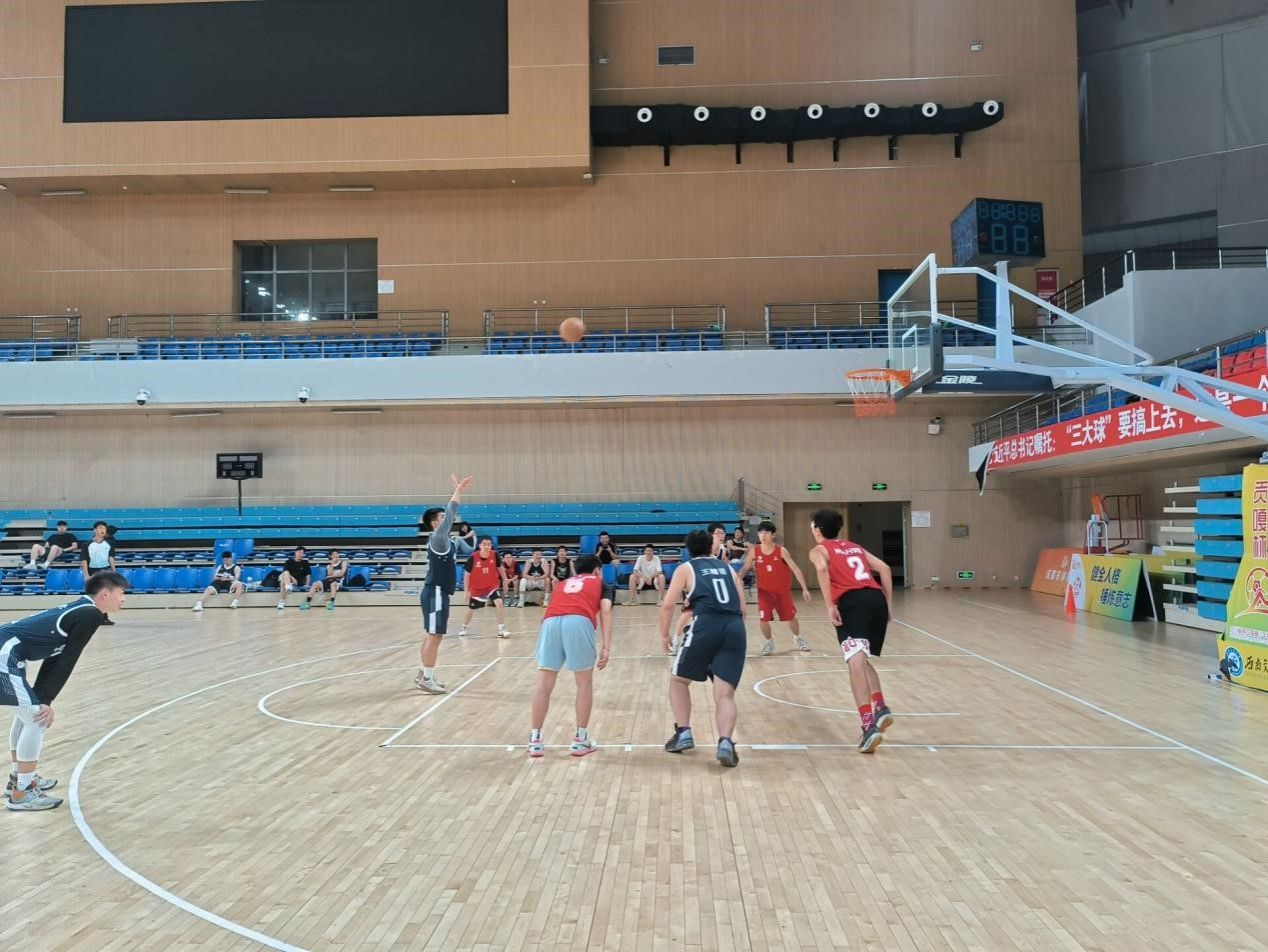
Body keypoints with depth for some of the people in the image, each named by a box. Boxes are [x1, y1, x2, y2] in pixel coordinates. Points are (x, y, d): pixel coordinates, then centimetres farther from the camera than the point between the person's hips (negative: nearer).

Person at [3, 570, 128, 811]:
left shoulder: (80, 611, 17)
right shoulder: (90, 615, -11)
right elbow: (67, 662, -10)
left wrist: (41, 698, 14)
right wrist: (46, 701, -5)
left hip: (5, 652, 11)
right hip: (6, 655, -11)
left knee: (29, 712, 24)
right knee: (37, 718, -7)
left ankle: (18, 777, 36)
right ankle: (21, 792, 1)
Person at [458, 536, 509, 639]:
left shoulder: (495, 555, -17)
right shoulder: (473, 557, -22)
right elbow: (467, 575, -10)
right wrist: (467, 591, -9)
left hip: (492, 586, 0)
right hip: (476, 588, 0)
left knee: (499, 603, -23)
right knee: (471, 610, 17)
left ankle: (501, 630, -15)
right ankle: (463, 628, 44)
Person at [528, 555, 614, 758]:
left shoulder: (564, 583, 39)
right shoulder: (601, 584, 28)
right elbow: (605, 613, 10)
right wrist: (606, 647, 2)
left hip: (550, 622, 3)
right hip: (578, 621, -3)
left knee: (544, 685, 9)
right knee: (585, 683, 13)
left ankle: (535, 740, 14)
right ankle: (580, 740, 17)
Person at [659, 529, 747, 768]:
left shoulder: (685, 569, 15)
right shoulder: (727, 568, 25)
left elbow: (668, 605, 5)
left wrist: (664, 634, 17)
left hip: (705, 625, -3)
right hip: (736, 628, 3)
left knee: (678, 680, 19)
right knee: (725, 694, 2)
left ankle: (683, 733, 15)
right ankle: (725, 742, -18)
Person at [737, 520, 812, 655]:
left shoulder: (781, 551, -17)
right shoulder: (754, 551, -13)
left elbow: (796, 569, -14)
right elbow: (744, 569, -5)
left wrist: (804, 589, -19)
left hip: (783, 591, 0)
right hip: (764, 591, 0)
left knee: (791, 617, 13)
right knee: (763, 619, -12)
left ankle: (798, 638, 43)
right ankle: (768, 642, 17)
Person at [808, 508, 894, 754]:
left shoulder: (819, 550, 14)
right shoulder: (855, 547, 30)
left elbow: (822, 568, -10)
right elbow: (884, 568, 19)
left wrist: (830, 606, -11)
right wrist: (889, 604, 19)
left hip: (852, 602, -6)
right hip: (877, 599, 6)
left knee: (856, 661, -15)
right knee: (863, 660, 24)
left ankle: (869, 726, -27)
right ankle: (881, 709, 9)